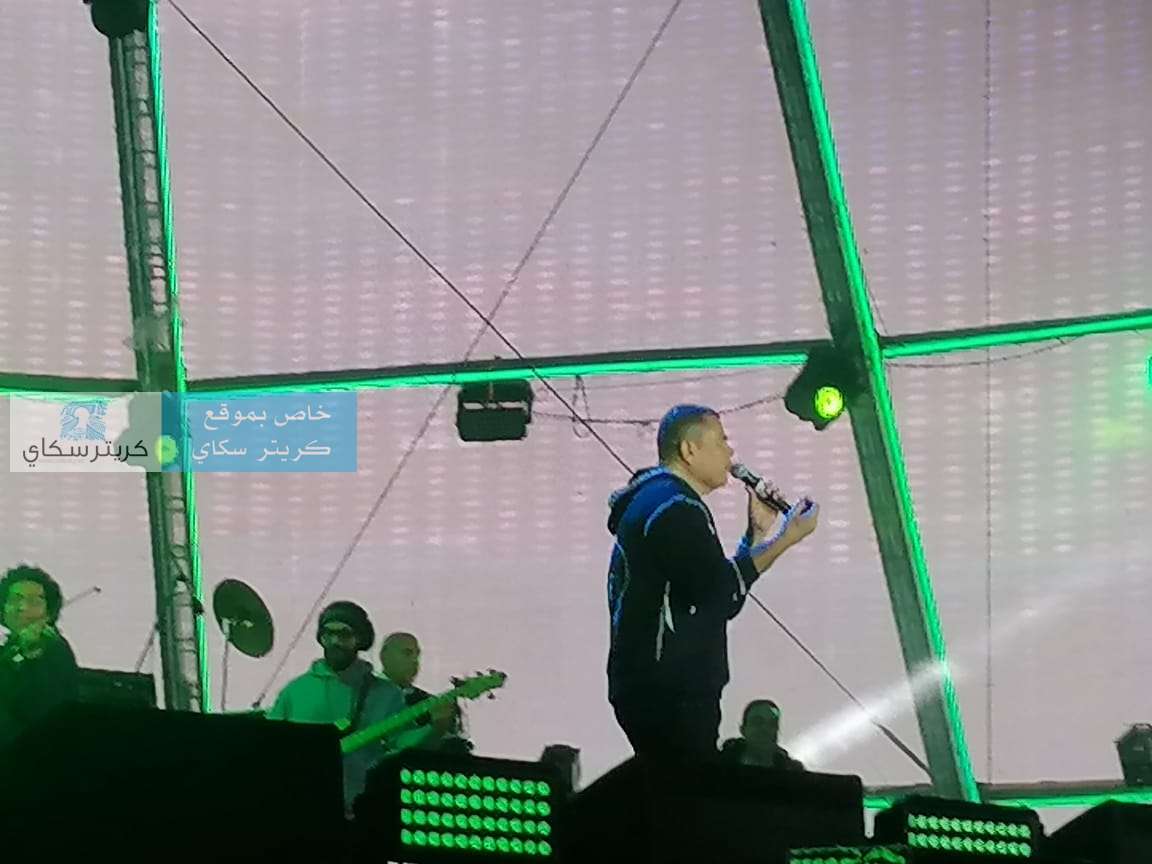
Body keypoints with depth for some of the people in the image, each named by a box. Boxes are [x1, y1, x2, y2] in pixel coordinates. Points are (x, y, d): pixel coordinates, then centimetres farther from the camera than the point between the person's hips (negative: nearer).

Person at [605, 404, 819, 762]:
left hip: (660, 690, 11)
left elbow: (718, 586, 22)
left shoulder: (663, 501, 20)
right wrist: (784, 540, -13)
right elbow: (721, 597, -20)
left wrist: (759, 531, 16)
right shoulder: (673, 507, -14)